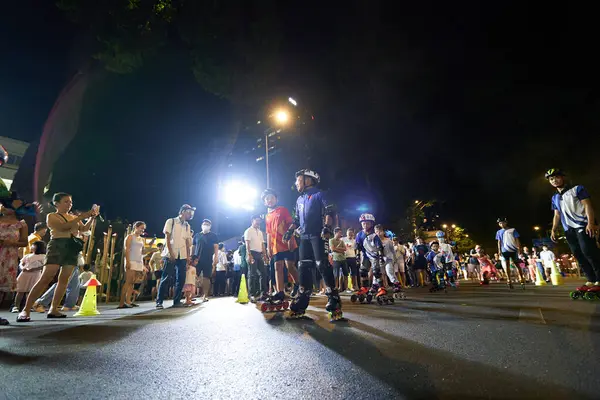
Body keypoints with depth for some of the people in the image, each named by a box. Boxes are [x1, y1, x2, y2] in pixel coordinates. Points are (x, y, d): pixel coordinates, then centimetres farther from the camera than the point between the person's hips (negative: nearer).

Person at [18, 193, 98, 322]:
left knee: (64, 279, 3)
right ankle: (26, 310, -7)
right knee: (45, 279, -13)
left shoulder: (73, 217, 20)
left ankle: (53, 309, 9)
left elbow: (84, 229, 10)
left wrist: (91, 217, -3)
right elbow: (62, 227, -16)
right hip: (58, 246, -6)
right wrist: (80, 217, -19)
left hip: (73, 247, 6)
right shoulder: (51, 216, 3)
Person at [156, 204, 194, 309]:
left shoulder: (187, 225, 14)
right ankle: (159, 301, 4)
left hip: (182, 256, 5)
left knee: (181, 279, 3)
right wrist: (171, 252, -15)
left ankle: (177, 301, 12)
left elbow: (187, 241, 13)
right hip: (170, 255, -5)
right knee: (166, 278, -6)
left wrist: (188, 256, 5)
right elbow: (167, 238, -7)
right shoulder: (171, 221, -1)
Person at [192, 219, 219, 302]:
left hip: (208, 261, -2)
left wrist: (215, 259, -10)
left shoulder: (213, 236, 5)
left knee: (206, 278, 1)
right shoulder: (197, 235, 11)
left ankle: (205, 296, 8)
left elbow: (216, 248, 0)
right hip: (197, 260, 2)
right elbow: (193, 248, 12)